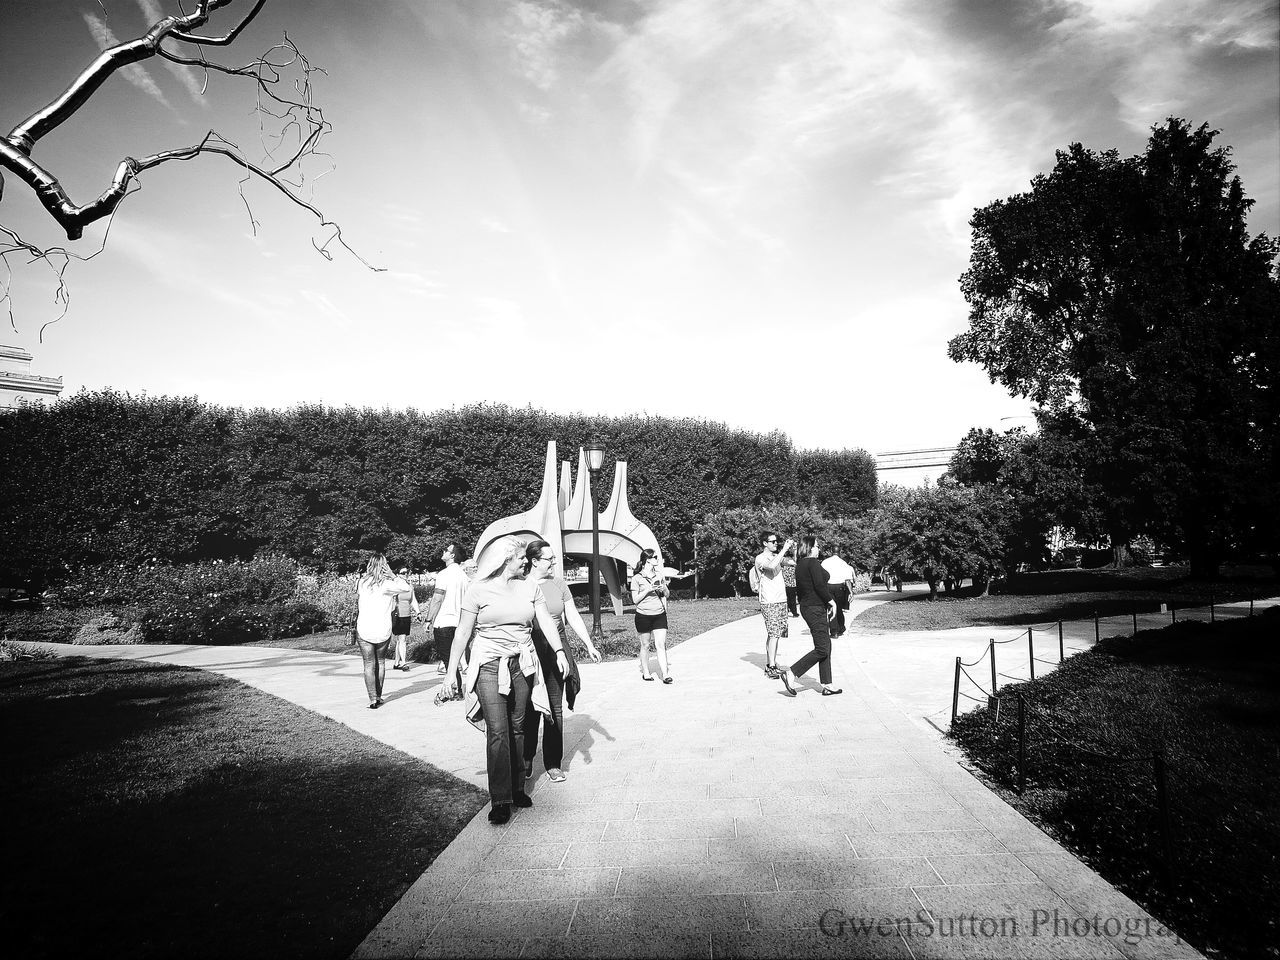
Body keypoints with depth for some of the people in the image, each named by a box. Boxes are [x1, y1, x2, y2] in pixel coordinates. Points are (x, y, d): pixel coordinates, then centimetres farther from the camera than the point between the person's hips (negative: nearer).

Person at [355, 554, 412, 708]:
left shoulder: (361, 583, -2)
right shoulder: (388, 584, -9)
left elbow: (357, 607, 7)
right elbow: (407, 587, -4)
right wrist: (392, 575, -3)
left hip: (364, 630, 0)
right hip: (384, 630, 0)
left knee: (369, 664, 4)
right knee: (380, 661, 18)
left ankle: (373, 699, -4)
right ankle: (378, 696, 23)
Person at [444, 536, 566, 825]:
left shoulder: (530, 587, 8)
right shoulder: (479, 589, -3)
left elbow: (545, 621, 4)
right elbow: (462, 632, -1)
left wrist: (559, 652, -10)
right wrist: (452, 671, -1)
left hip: (522, 665, 4)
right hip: (489, 665, -4)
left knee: (517, 728, 9)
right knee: (497, 731, -9)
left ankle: (517, 788, 22)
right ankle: (500, 800, -4)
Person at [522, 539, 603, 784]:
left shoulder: (558, 584, 7)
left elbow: (573, 617, 12)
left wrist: (589, 645, 9)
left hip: (556, 652, 3)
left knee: (555, 708, 3)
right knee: (530, 709, 5)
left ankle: (553, 764, 12)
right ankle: (526, 760, 24)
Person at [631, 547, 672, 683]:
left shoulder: (659, 575, 9)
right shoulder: (637, 578, -4)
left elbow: (667, 594, 19)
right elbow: (635, 599, -5)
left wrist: (664, 588, -4)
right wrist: (647, 590, -17)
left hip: (659, 614, 3)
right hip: (643, 615, -3)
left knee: (660, 645, -5)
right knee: (645, 645, 8)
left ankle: (665, 674, -7)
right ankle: (645, 672, 22)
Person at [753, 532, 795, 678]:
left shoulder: (776, 556, 17)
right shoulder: (760, 558, -7)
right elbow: (771, 566, -27)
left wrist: (791, 548, 4)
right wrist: (784, 549, -21)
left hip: (781, 600, 7)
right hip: (769, 602, -7)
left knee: (776, 634, 8)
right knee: (773, 634, -12)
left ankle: (770, 663, 14)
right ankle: (771, 667, -10)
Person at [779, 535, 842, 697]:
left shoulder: (799, 564, 13)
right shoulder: (813, 562, -14)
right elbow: (819, 585, -21)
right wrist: (832, 601, -10)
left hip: (806, 606, 10)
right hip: (815, 608, -10)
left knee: (826, 647, 12)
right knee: (822, 649, -8)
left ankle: (827, 685, 14)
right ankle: (791, 673, -10)